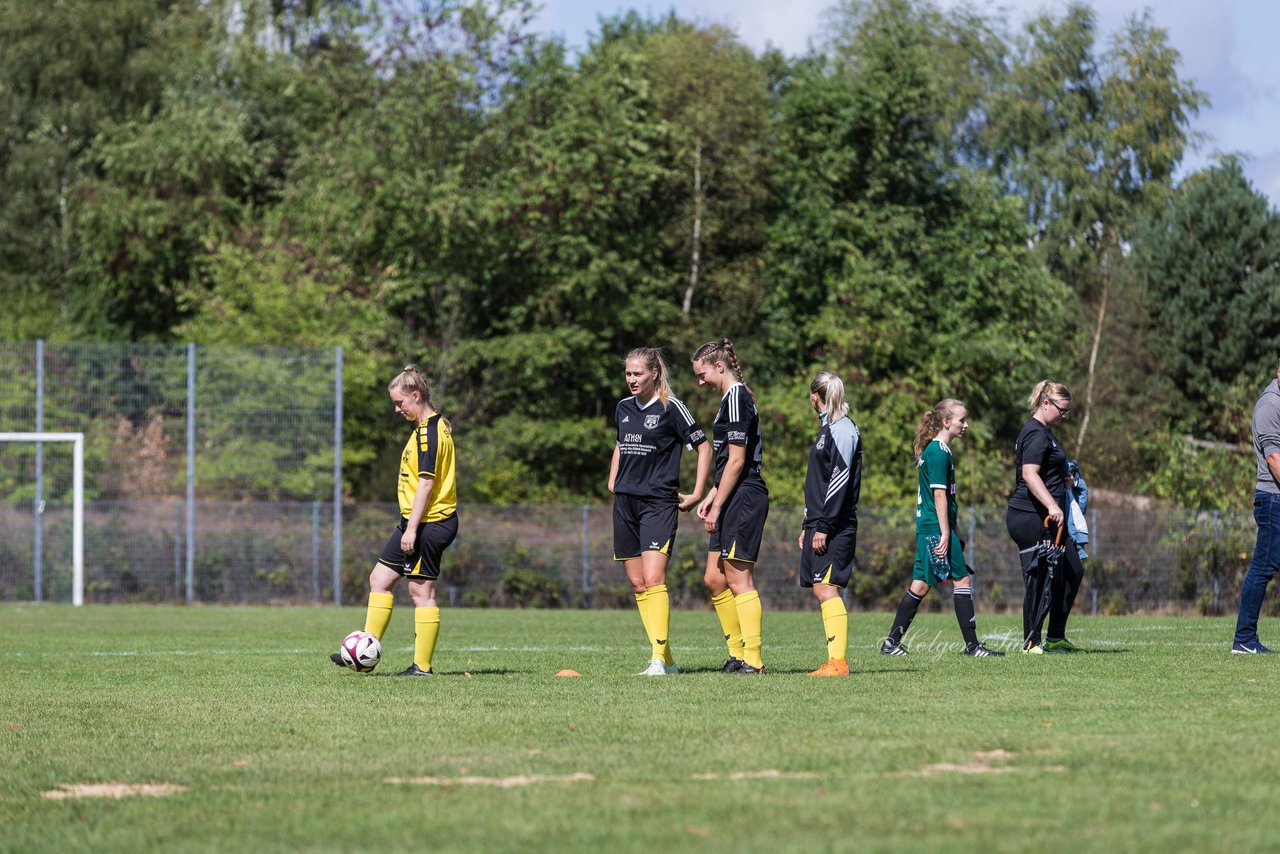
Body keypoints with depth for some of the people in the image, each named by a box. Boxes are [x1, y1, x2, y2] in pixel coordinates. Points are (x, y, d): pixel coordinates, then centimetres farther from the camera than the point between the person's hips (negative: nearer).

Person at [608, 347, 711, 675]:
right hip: (625, 503, 7)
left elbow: (703, 447, -3)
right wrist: (612, 481, 17)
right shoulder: (623, 408, 11)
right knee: (637, 584, 5)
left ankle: (659, 658, -19)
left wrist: (697, 495, -4)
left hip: (659, 503, -7)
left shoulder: (671, 408, -7)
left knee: (653, 579, -18)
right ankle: (666, 659, 11)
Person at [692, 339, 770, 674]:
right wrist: (712, 496, 18)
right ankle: (739, 654, 16)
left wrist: (717, 506, -15)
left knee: (739, 580, -7)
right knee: (714, 579, 12)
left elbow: (736, 461, -17)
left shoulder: (737, 399, -13)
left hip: (744, 498, -10)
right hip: (735, 500, 10)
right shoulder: (734, 398, 18)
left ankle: (752, 660, -5)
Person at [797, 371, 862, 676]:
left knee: (826, 589, -13)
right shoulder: (829, 428, 19)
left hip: (835, 528, -10)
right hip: (820, 525, 10)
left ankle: (838, 661, -15)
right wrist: (808, 525, 22)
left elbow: (840, 481, -18)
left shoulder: (843, 430, -11)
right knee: (820, 590, 8)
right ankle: (835, 661, 9)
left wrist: (823, 526, -20)